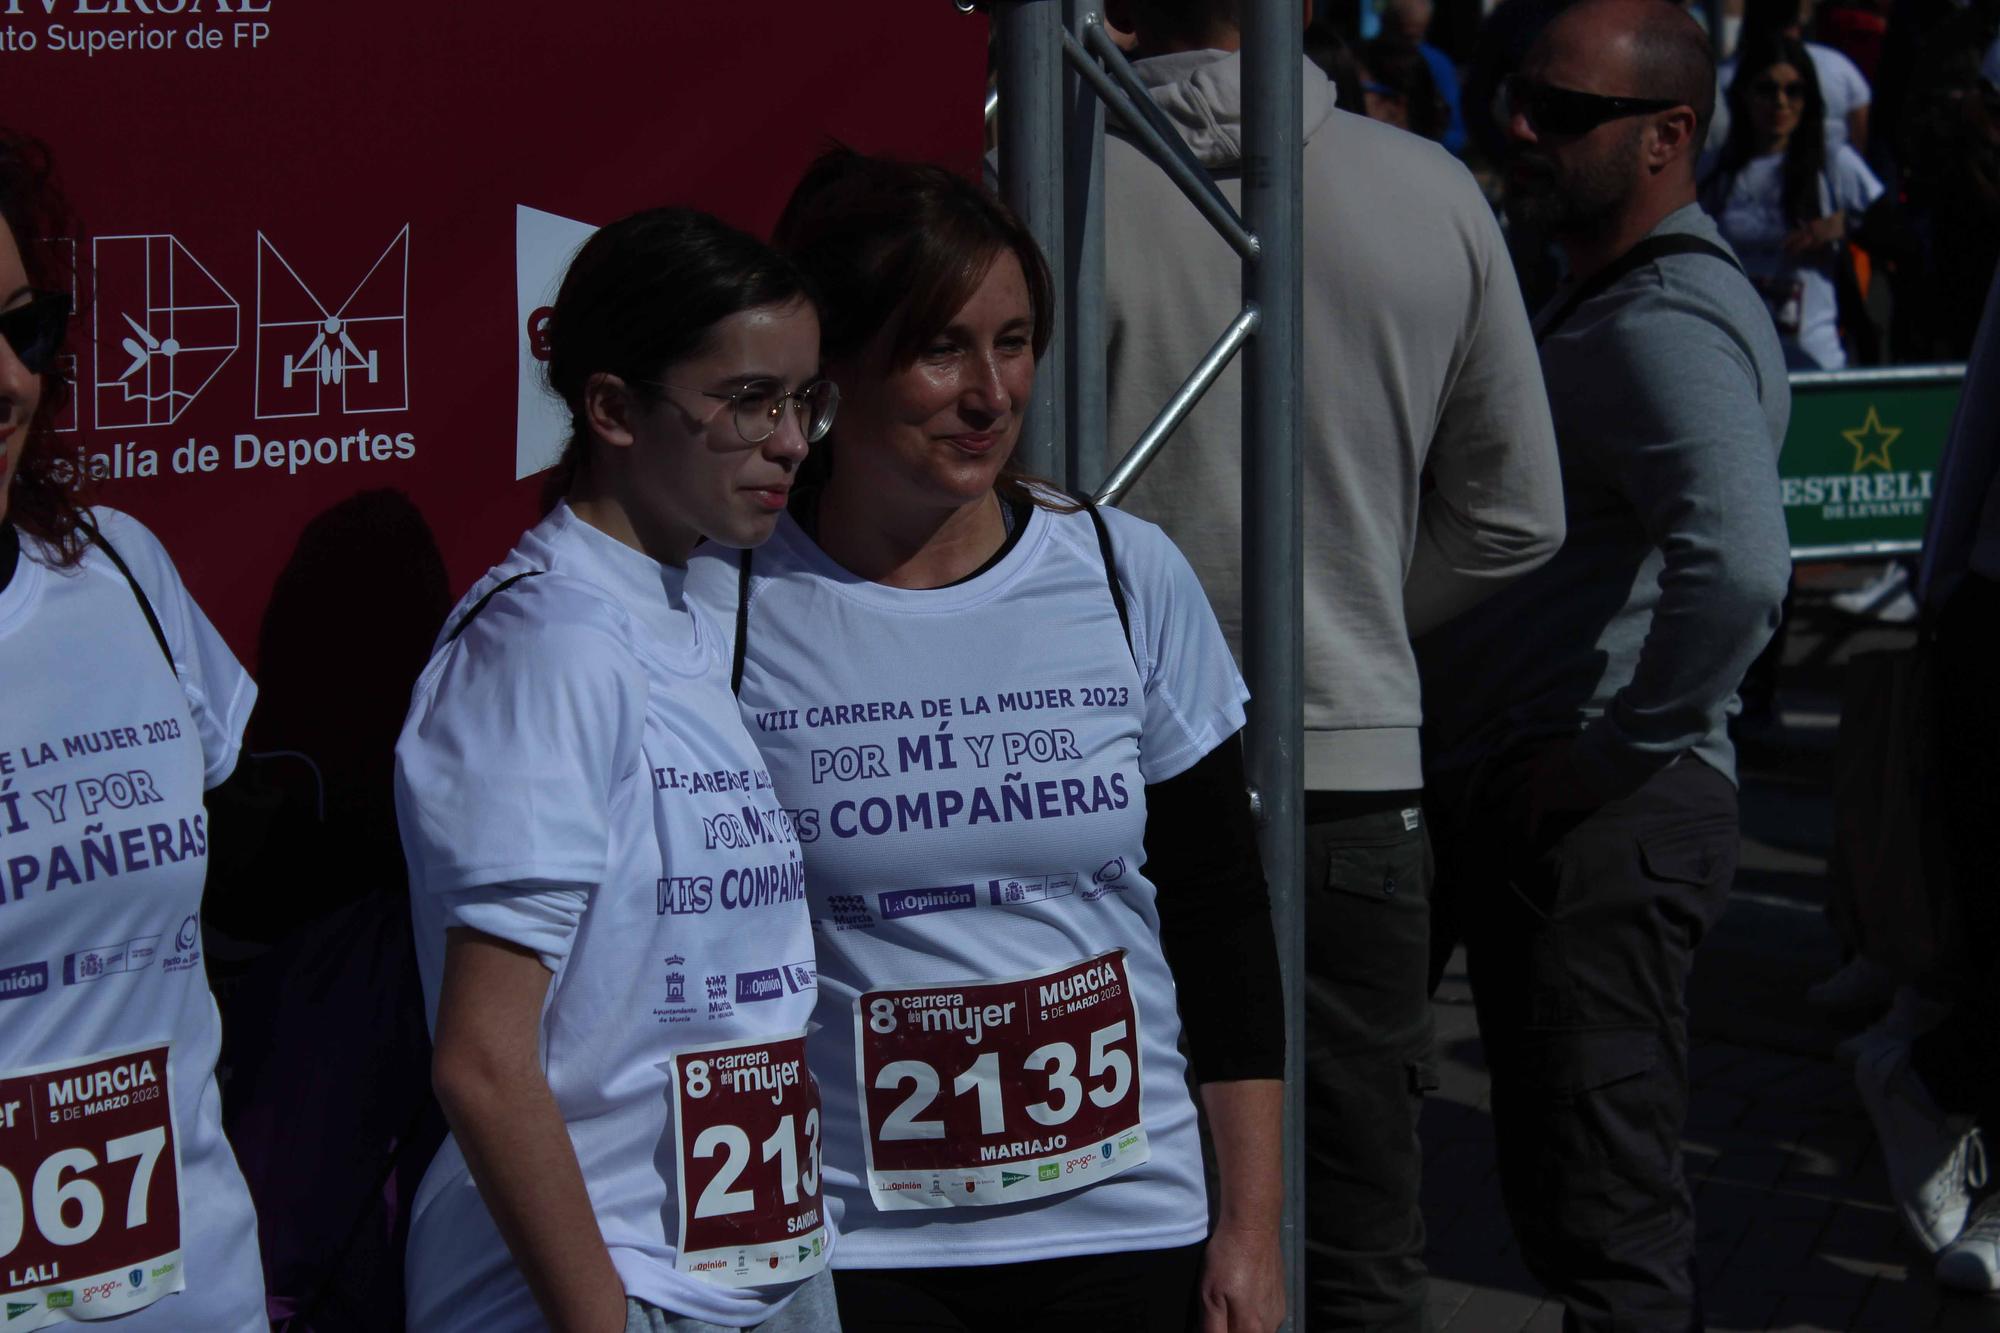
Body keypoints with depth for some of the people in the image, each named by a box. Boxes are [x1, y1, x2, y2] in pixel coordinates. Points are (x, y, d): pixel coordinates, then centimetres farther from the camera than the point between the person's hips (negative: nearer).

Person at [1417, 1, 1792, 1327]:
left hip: (1600, 818, -10)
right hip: (1518, 800, 10)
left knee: (1601, 1207, -6)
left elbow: (1738, 564, -33)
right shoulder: (1602, 299, 18)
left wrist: (1625, 742, -22)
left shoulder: (1664, 324, -17)